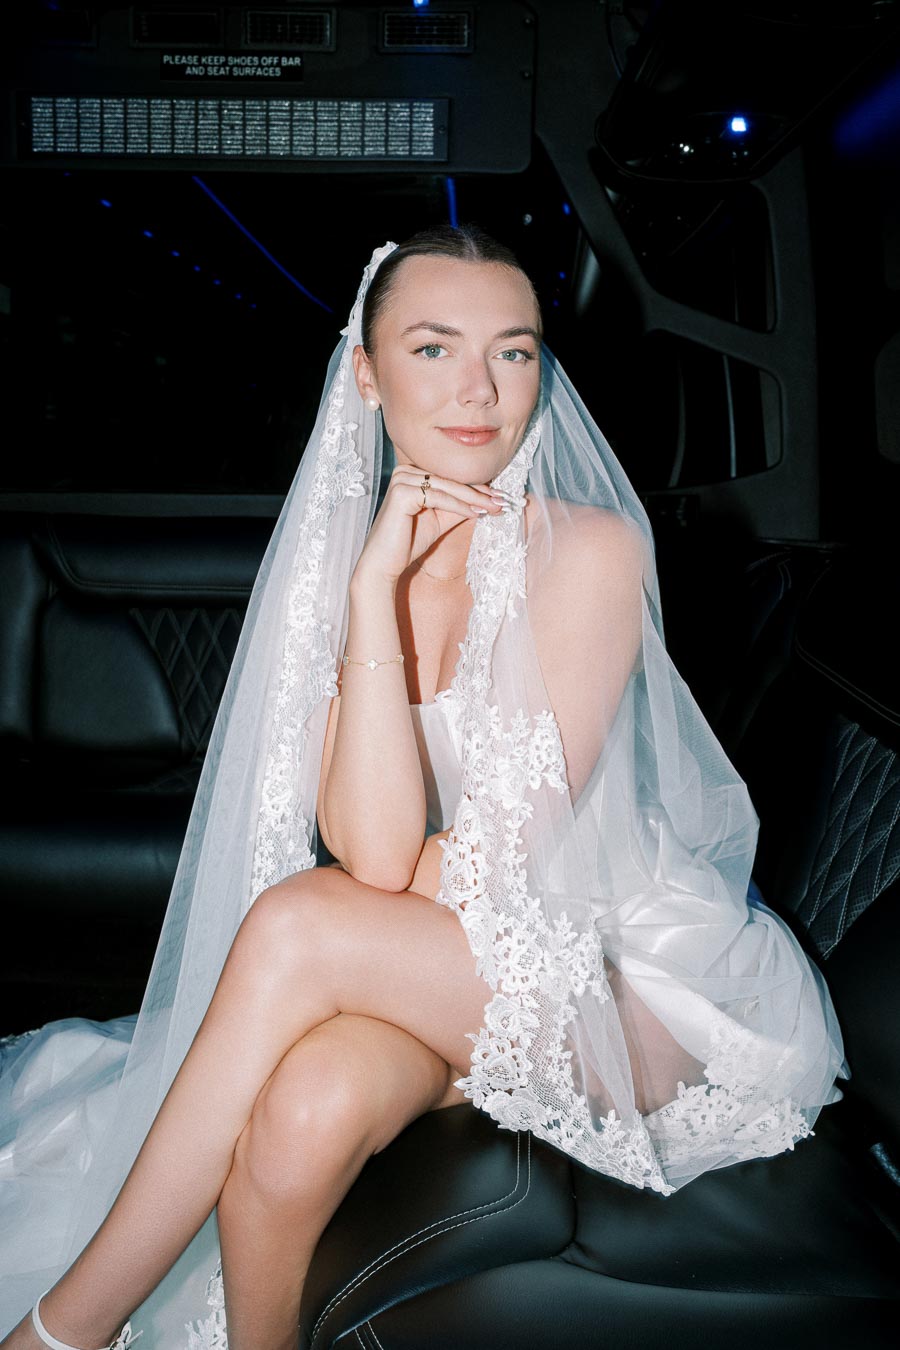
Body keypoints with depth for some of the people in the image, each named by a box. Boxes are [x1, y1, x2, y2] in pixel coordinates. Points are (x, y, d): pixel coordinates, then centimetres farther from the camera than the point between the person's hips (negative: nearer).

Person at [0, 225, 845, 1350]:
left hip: (622, 975, -3)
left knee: (295, 922, -25)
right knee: (308, 1103, -29)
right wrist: (374, 594, -22)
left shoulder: (589, 548, -15)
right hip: (430, 967, 3)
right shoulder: (343, 560, -2)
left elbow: (491, 859, -17)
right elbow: (377, 859, -18)